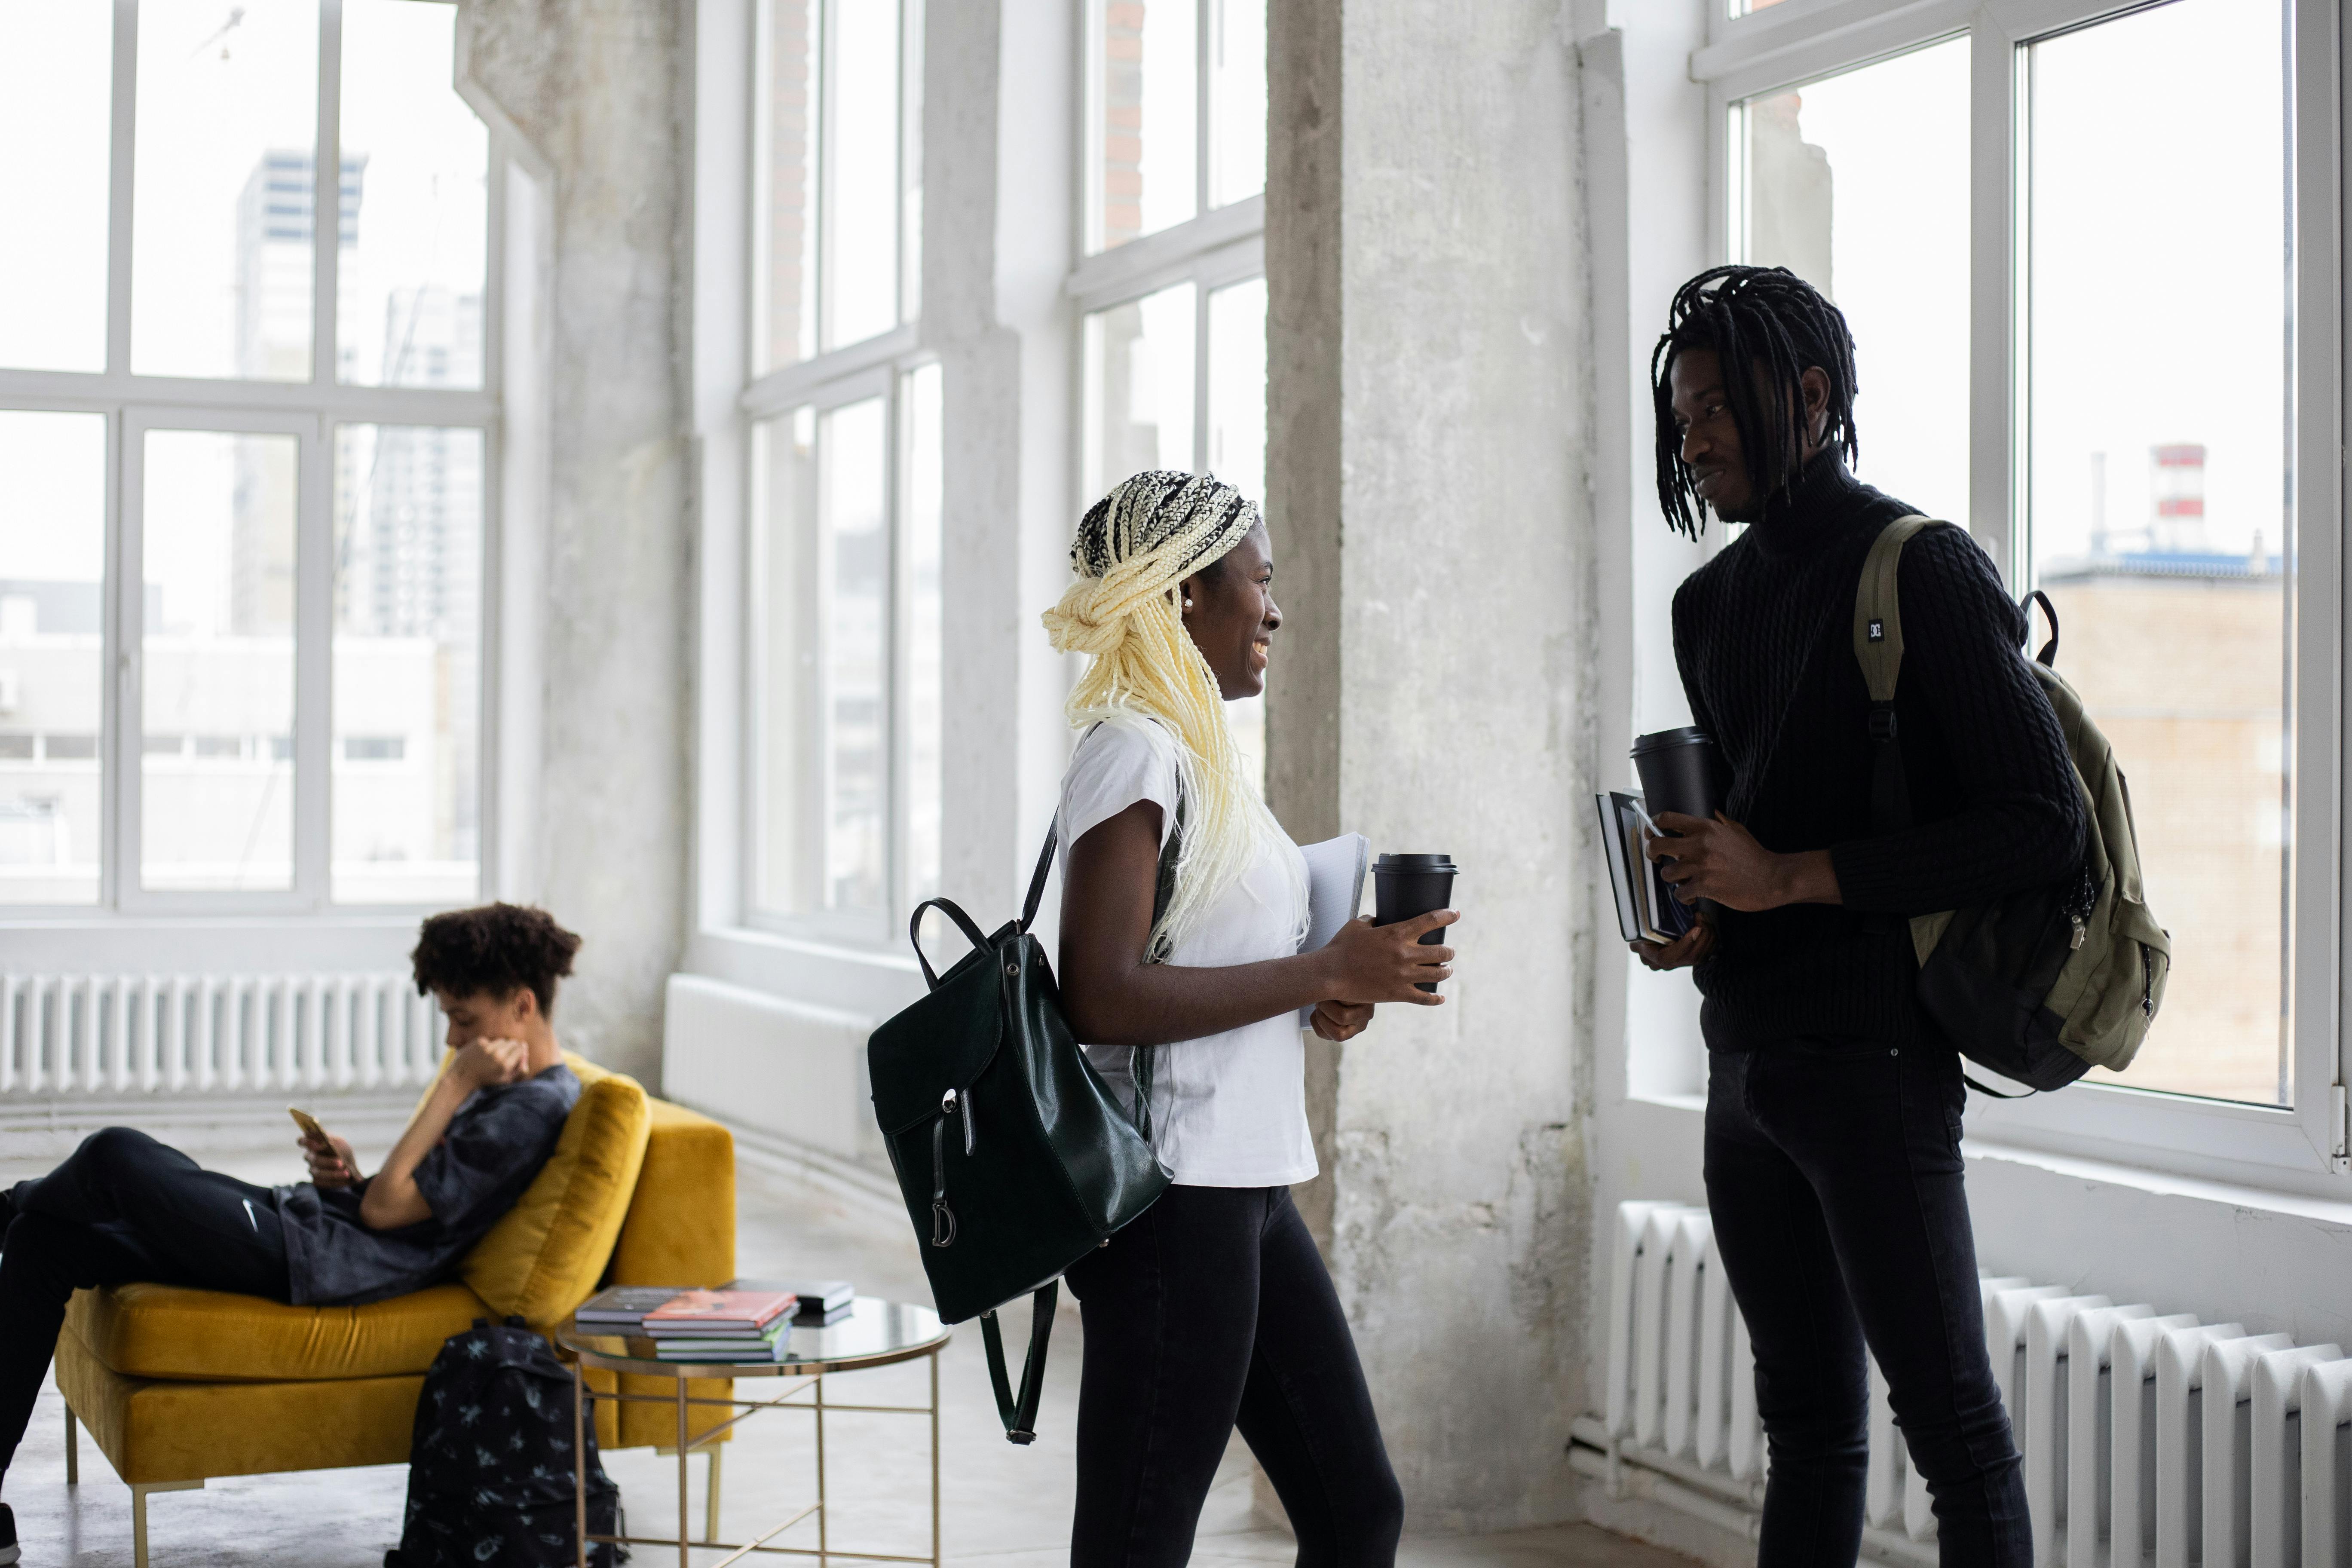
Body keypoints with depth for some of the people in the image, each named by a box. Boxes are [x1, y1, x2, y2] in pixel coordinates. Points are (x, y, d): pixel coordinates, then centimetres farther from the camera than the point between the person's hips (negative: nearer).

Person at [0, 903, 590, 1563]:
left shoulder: (534, 1108, -14)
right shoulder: (500, 1086, 17)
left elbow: (386, 1207, -17)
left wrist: (459, 1082, -15)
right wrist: (348, 1174, 2)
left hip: (315, 1261, -11)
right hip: (299, 1222, 11)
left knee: (115, 1155, -14)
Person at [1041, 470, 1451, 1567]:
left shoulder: (1197, 749, 16)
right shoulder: (1135, 749, -13)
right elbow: (1103, 996, -22)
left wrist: (1323, 998, 5)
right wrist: (1322, 974, -16)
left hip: (1247, 1190, 10)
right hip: (1171, 1199, -10)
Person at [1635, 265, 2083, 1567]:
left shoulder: (1923, 570, -8)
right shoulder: (1712, 600, 16)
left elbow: (2043, 826, -15)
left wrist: (1791, 877, -18)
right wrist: (1699, 915, 4)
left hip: (1871, 1054, -8)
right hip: (1745, 1055, 8)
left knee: (1951, 1423, -4)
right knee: (1808, 1420, 13)